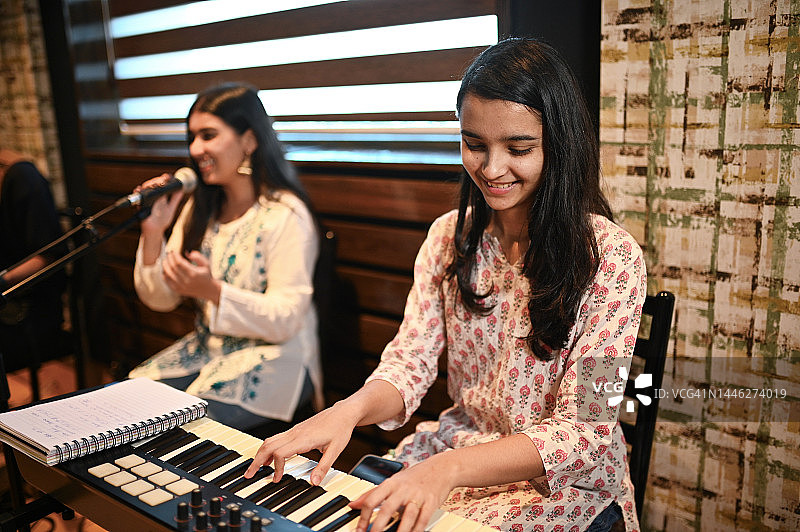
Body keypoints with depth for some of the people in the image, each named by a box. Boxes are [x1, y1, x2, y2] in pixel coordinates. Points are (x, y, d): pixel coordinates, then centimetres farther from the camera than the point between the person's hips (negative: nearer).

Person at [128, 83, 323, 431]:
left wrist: (214, 291, -31)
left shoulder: (285, 214, -15)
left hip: (273, 356, -6)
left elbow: (287, 319, -19)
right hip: (206, 347, 7)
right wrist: (153, 233, -11)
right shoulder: (200, 207, 7)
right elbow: (160, 299, 4)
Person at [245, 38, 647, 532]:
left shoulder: (613, 257, -16)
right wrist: (353, 408, -27)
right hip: (449, 454, 4)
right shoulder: (449, 237, -1)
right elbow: (410, 361, -5)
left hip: (565, 485, -3)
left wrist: (449, 468, -33)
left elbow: (583, 431, -19)